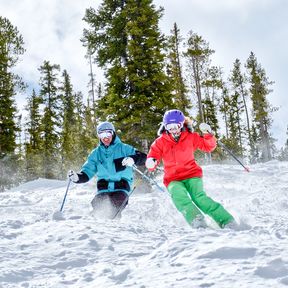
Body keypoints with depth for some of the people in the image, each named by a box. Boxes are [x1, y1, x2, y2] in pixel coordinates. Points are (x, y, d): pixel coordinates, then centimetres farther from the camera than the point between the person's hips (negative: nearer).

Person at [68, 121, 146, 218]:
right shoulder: (96, 153, 16)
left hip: (122, 186, -3)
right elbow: (87, 172, 13)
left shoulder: (123, 148, 6)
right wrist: (77, 177, -10)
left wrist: (132, 159, -24)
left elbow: (143, 158, -1)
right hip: (104, 188, 3)